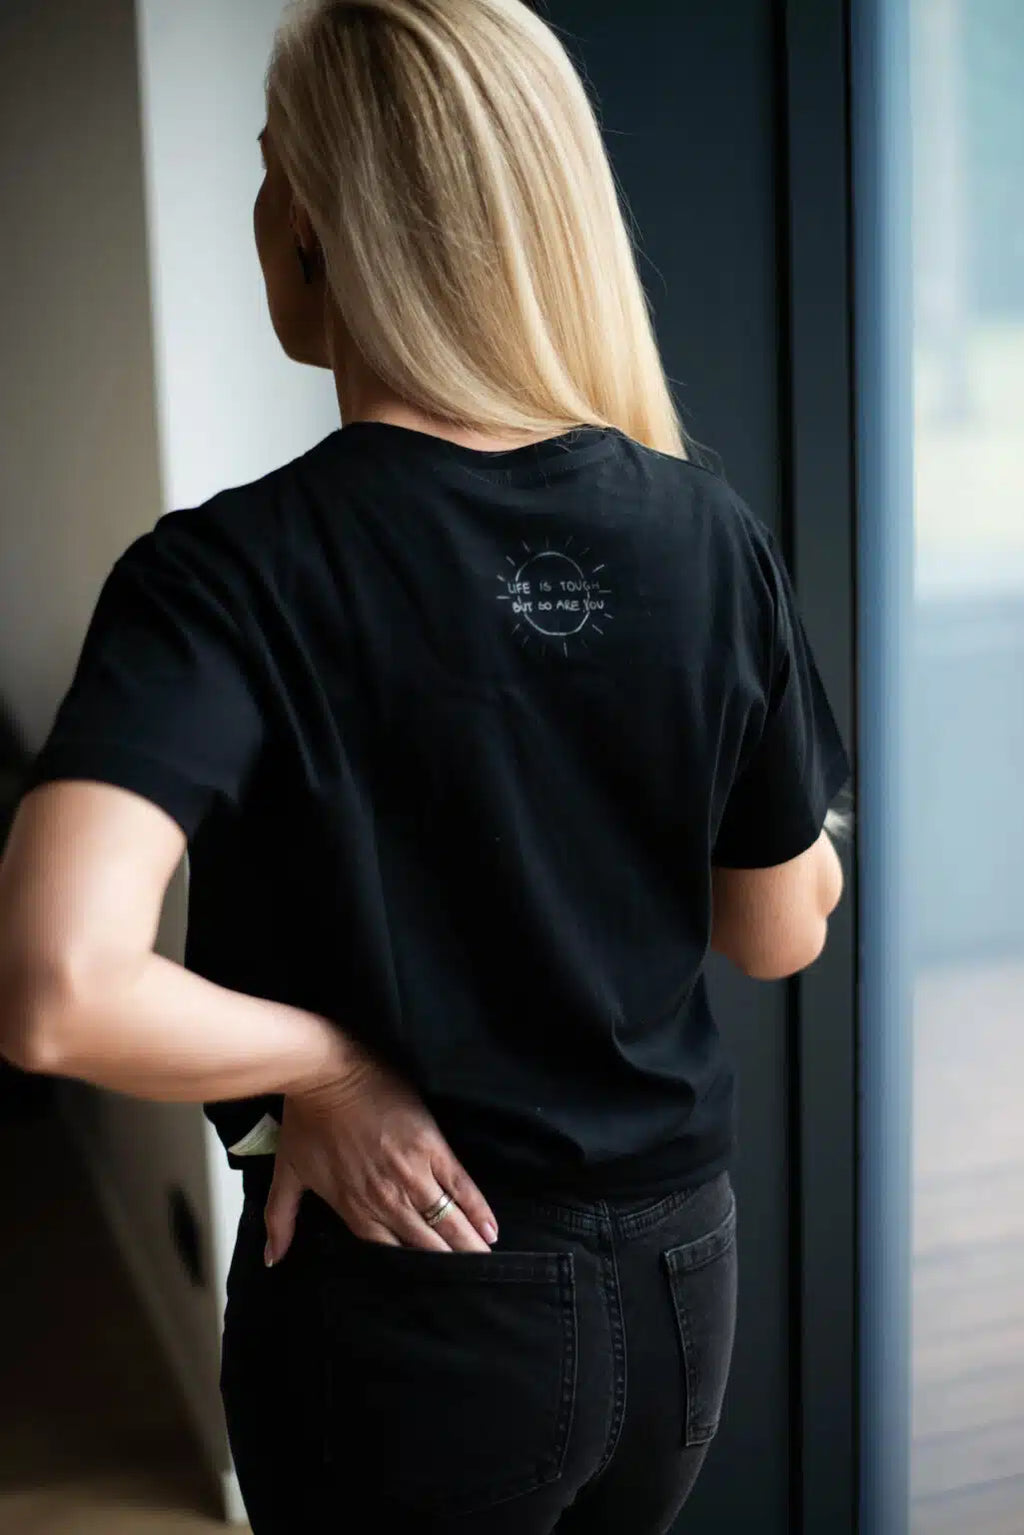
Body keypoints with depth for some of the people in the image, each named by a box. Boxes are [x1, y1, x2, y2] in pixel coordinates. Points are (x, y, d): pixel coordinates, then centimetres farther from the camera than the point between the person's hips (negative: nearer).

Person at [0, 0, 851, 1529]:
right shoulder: (715, 540, -9)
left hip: (412, 1322, -4)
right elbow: (783, 932, 1)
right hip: (679, 1279, 4)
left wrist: (325, 1059, -17)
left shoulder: (231, 574, -22)